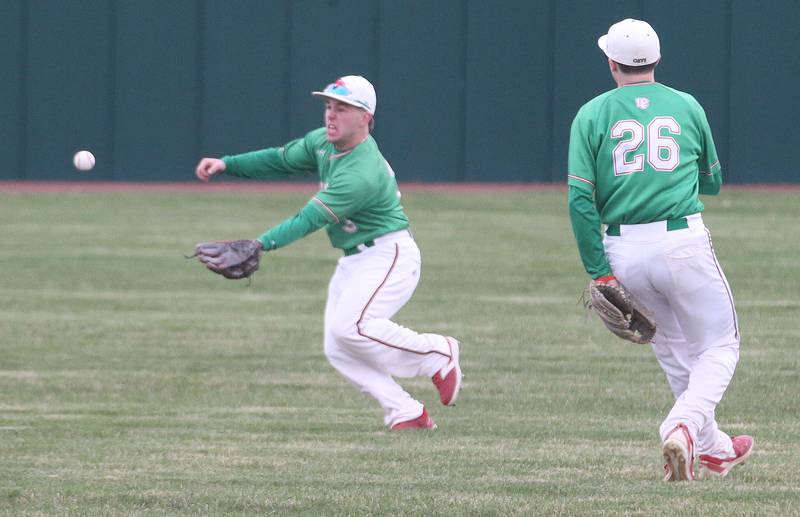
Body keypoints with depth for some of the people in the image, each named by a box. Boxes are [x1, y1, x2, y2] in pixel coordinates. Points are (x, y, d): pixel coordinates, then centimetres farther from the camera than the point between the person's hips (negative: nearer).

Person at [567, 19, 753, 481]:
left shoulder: (592, 115, 4)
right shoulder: (688, 107, 8)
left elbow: (581, 200, -5)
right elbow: (713, 183, 21)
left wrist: (599, 272, -3)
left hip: (624, 250, 2)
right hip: (684, 243, -2)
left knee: (675, 352, 20)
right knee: (720, 346, 8)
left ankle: (713, 449, 28)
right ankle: (684, 427, -17)